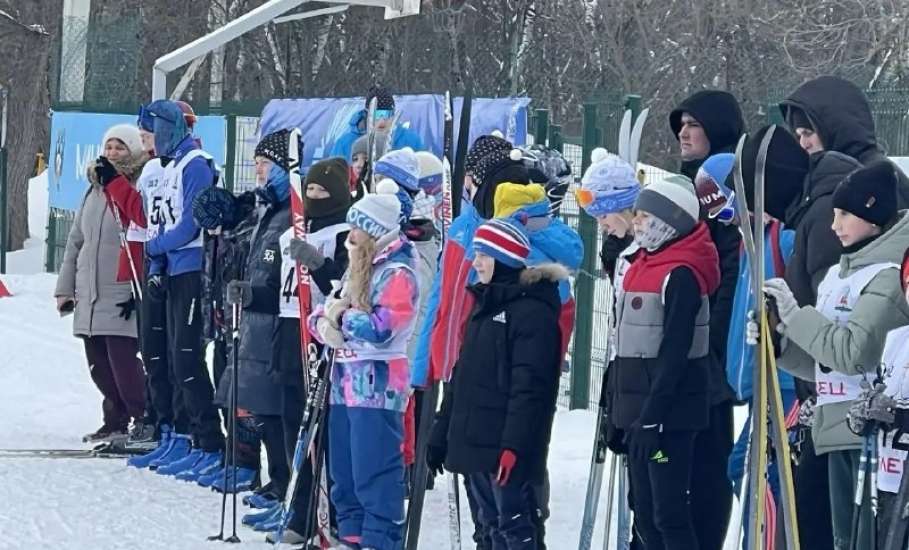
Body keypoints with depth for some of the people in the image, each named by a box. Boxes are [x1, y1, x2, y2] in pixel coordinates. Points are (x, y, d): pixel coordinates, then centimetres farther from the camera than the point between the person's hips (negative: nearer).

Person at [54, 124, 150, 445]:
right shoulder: (94, 191, 15)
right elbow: (76, 241, 21)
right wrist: (66, 287, 18)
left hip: (122, 296, -7)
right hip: (90, 296, 7)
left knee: (122, 361, -12)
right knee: (99, 365, 9)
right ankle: (115, 421, 20)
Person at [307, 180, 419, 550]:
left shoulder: (397, 273, -11)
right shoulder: (358, 267, 18)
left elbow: (381, 328, -22)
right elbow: (324, 314, 19)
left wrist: (342, 316, -8)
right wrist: (325, 324, -4)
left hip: (378, 385, -10)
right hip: (347, 381, 10)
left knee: (373, 472, -11)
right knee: (343, 470, 14)